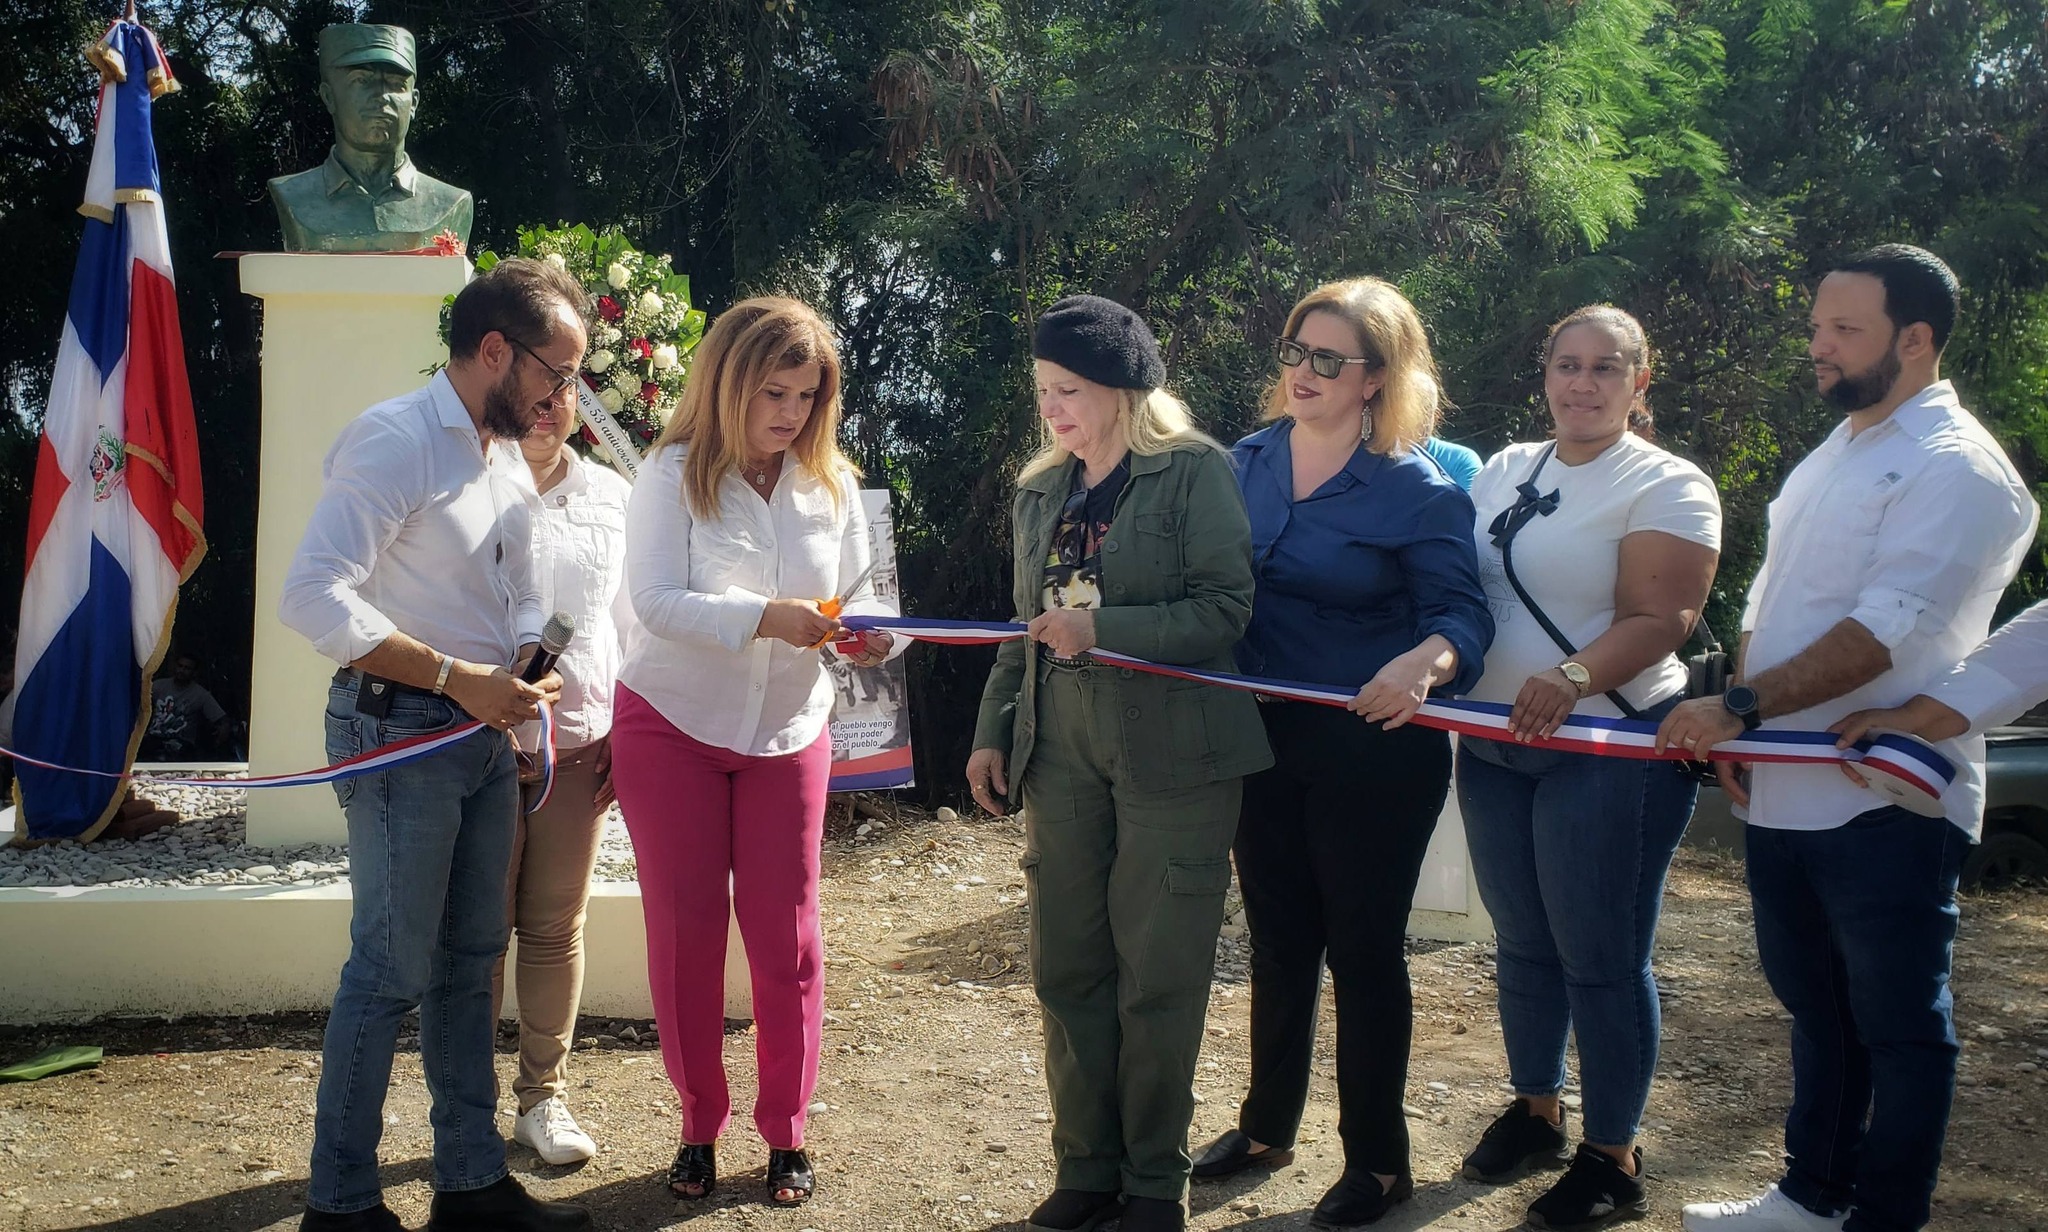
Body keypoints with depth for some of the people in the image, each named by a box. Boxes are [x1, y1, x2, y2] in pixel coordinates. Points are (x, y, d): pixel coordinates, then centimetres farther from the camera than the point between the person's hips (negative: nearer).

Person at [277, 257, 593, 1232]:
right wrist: (458, 679, -23)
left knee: (470, 959, 14)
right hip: (400, 734, -9)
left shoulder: (507, 462, 13)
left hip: (485, 736, 9)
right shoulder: (395, 441, -16)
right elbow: (311, 596, -24)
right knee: (393, 969, -3)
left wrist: (524, 667, 0)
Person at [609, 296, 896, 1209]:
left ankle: (786, 1134, 17)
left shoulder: (831, 484, -1)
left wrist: (865, 630, -21)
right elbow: (657, 602, -21)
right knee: (685, 929, 3)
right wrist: (766, 618, -35)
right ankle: (699, 1127, 19)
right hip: (672, 724, -2)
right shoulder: (674, 474, -10)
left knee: (785, 935, 3)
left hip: (788, 731, 2)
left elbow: (855, 594, 3)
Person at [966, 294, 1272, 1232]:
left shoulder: (1195, 471, -5)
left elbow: (1227, 608, -12)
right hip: (1062, 756, 6)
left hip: (1170, 756, -5)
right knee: (1068, 969, 7)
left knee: (1158, 979, 1)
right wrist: (992, 732, 12)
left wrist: (1104, 631, -20)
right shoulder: (1039, 492, 14)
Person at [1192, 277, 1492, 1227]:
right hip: (1264, 739, 5)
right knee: (1278, 938, 17)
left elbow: (1463, 612, -17)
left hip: (1374, 749, -5)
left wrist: (1426, 661, -39)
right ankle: (1267, 1124, 35)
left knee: (1363, 948, 6)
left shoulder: (1418, 488, -13)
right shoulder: (1249, 462, 3)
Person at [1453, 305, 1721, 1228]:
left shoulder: (1667, 486, -7)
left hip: (1610, 753, -6)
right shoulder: (1504, 470, 12)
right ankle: (1535, 1112, 33)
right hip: (1493, 746, 6)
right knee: (1523, 944, 16)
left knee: (1600, 959, 1)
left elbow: (1657, 620, -19)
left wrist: (1571, 679, -35)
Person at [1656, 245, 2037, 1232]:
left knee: (1900, 1027, 4)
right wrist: (1735, 726, 6)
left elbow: (1882, 632, -24)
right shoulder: (1832, 456, 15)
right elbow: (1768, 600, 18)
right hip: (1787, 792, 9)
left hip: (1884, 805, -9)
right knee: (1815, 1005, 20)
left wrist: (1739, 706, -26)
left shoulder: (1955, 470, -13)